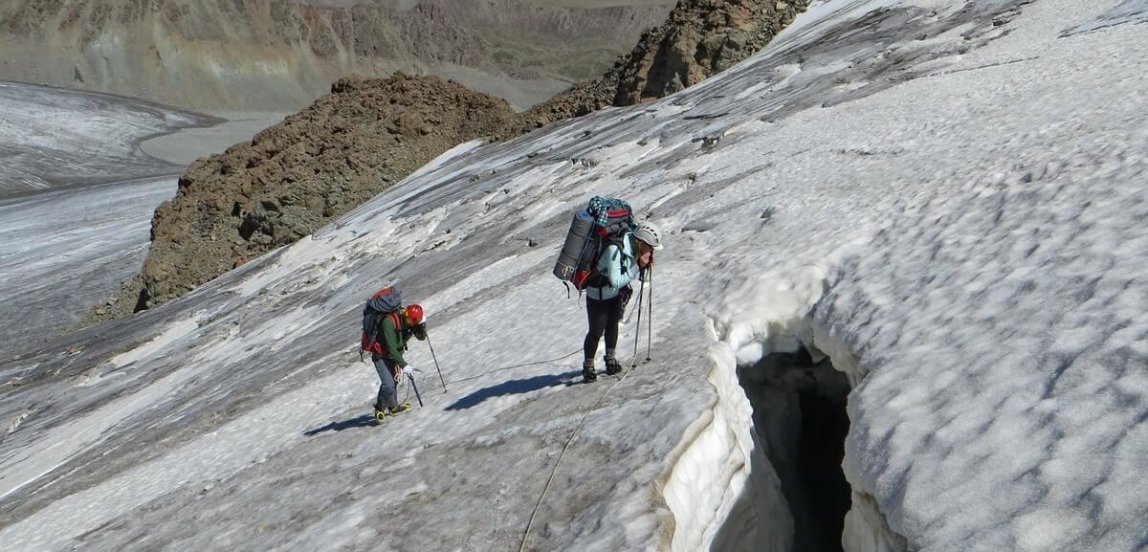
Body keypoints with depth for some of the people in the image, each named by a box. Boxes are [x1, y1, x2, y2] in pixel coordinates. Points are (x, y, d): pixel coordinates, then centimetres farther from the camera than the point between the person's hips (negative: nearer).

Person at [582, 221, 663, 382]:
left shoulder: (634, 248, -13)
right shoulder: (615, 250, -36)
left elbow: (632, 275, -1)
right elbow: (616, 282, -35)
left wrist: (644, 265, -20)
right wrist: (637, 267, -32)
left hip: (616, 293, 7)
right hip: (598, 295, -7)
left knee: (612, 325, 17)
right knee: (596, 331, 0)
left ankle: (610, 359, 35)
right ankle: (588, 367, 17)